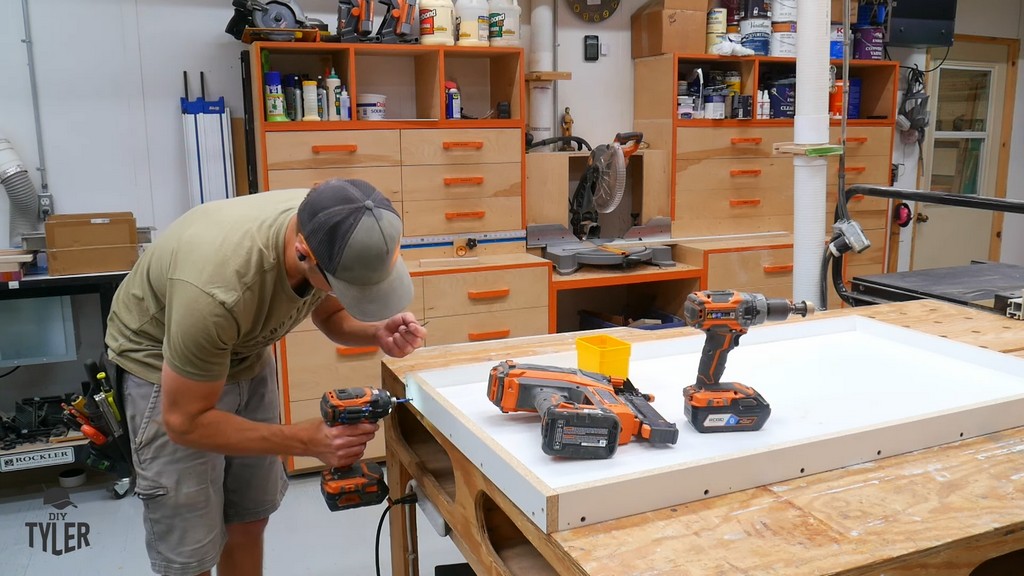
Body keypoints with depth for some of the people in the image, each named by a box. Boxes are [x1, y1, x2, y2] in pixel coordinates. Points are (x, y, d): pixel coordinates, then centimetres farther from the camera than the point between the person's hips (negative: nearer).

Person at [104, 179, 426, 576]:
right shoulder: (215, 288, -40)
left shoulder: (333, 234, -22)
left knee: (248, 522, 13)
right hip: (162, 366, -5)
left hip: (245, 356, 6)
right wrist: (307, 440, -31)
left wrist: (378, 333, -23)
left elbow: (331, 314, -1)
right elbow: (184, 421, -26)